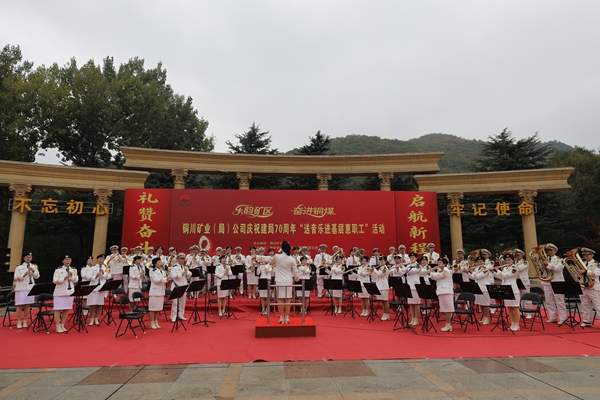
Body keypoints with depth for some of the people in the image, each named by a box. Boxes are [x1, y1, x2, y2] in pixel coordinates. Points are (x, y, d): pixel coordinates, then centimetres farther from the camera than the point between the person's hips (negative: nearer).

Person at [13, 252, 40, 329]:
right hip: (21, 288, -2)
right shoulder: (19, 267, 2)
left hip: (30, 288, 2)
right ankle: (19, 322, 7)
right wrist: (24, 274, -24)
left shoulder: (34, 266, 10)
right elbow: (16, 278, -7)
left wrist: (33, 271, -16)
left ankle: (25, 322, 13)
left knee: (27, 305, 5)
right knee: (20, 306, -1)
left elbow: (37, 276, 2)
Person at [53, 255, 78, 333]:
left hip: (70, 292, 4)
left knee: (66, 309, 7)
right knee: (58, 309, -2)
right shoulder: (58, 270, -1)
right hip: (60, 292, -4)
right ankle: (58, 327, 6)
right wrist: (64, 278, -22)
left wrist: (72, 276, -14)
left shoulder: (73, 270, 10)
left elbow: (75, 280, 3)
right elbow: (55, 281, -9)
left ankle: (62, 325, 19)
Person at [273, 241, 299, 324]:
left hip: (280, 281, -1)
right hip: (288, 281, 1)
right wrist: (296, 277, 23)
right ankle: (287, 318, 10)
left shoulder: (277, 257, -10)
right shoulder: (292, 259, -7)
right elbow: (295, 270, 3)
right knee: (288, 299, 7)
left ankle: (281, 318, 6)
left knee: (280, 299, 4)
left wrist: (280, 251, 12)